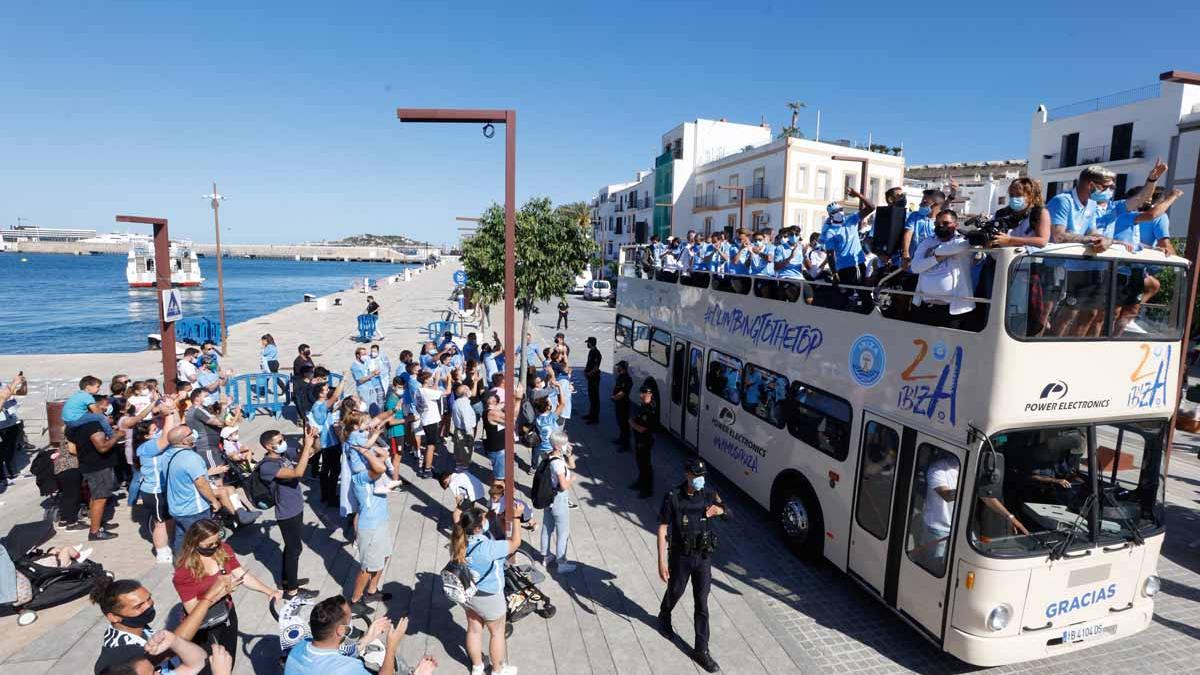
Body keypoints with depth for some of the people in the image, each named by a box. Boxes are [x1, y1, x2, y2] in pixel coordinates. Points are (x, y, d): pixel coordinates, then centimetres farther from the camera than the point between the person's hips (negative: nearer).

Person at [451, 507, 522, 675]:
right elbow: (515, 543, -26)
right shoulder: (487, 547, -36)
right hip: (489, 598, -6)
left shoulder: (459, 542, -17)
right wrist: (516, 517, -25)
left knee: (474, 630, 26)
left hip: (468, 593, 6)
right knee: (497, 633, 19)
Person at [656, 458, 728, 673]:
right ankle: (664, 618, 53)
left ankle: (701, 651, 21)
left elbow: (729, 514, -11)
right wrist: (662, 561, -16)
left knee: (702, 604, 8)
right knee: (675, 592, 21)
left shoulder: (709, 494, -8)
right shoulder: (673, 498, -18)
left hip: (704, 557, 2)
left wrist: (719, 509, -35)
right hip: (681, 557, -2)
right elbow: (662, 530, -14)